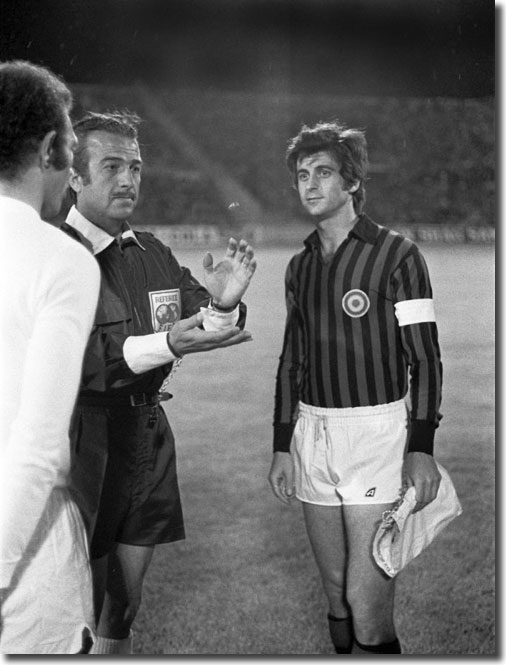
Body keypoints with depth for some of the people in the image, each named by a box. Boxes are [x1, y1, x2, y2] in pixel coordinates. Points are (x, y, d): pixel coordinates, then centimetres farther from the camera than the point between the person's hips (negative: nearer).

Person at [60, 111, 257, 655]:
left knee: (125, 602, 18)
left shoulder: (153, 254, 9)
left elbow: (210, 332, 7)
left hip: (147, 439, 7)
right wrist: (166, 345, -34)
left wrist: (223, 304, -16)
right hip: (83, 444, -7)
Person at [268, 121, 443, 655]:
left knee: (367, 600, -10)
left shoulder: (396, 254, -4)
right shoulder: (300, 266, 12)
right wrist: (282, 446, 13)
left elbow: (425, 358, -6)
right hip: (312, 433, 5)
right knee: (336, 592, 11)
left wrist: (421, 447, -15)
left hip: (376, 432, -5)